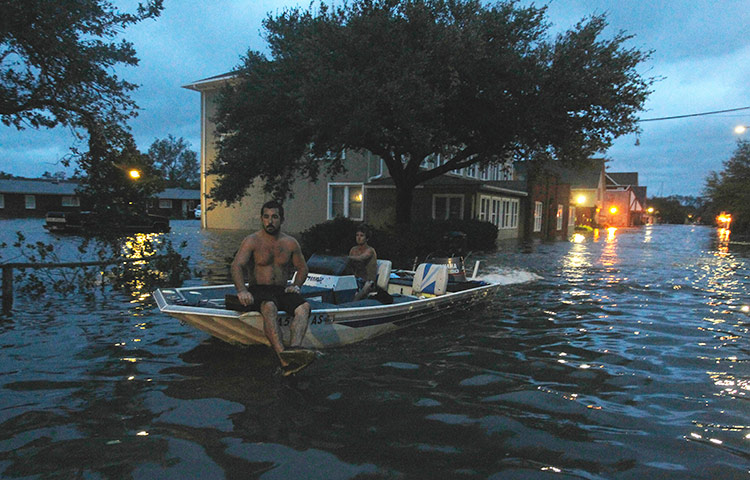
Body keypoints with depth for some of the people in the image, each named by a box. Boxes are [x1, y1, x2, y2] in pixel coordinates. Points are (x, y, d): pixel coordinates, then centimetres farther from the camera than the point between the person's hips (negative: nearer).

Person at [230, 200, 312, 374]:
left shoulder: (290, 243, 11)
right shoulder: (252, 241, 1)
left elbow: (302, 267, 21)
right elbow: (237, 265, -12)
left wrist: (296, 285, 0)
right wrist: (242, 290, -29)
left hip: (282, 290, 4)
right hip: (259, 290, -4)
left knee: (304, 307, -28)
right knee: (269, 307, -39)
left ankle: (294, 348, -52)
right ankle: (283, 358, -54)